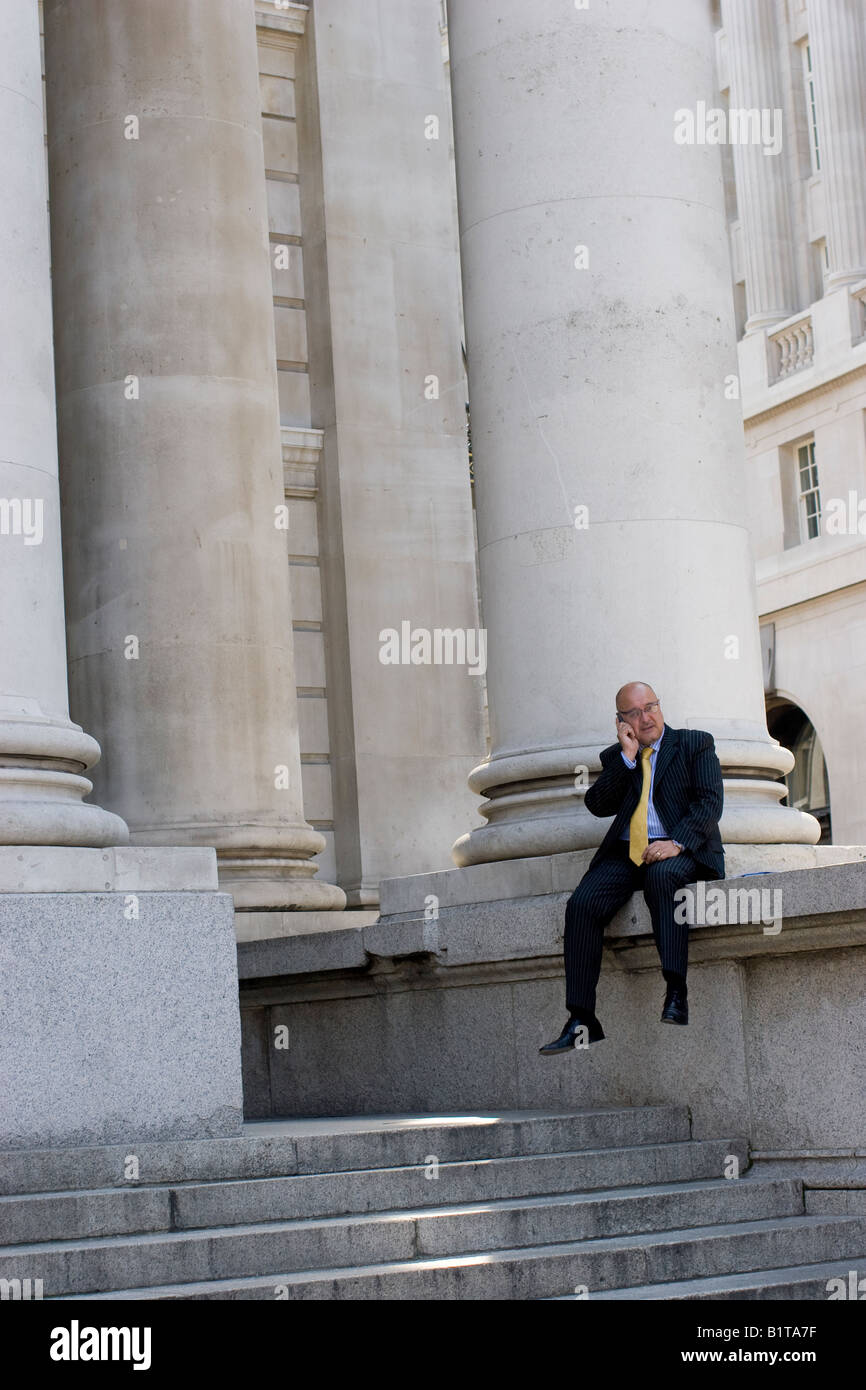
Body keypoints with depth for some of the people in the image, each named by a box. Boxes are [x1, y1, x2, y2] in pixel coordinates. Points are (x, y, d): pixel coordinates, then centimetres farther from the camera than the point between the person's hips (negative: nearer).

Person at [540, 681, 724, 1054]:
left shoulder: (695, 744, 9)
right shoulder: (615, 757, 18)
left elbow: (710, 801, -3)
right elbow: (597, 805, 3)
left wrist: (677, 842, -19)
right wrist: (627, 757, -4)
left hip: (680, 851, -3)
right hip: (626, 853, 4)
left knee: (661, 875, -39)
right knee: (582, 903, -23)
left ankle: (676, 993, -43)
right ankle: (581, 1020, -24)